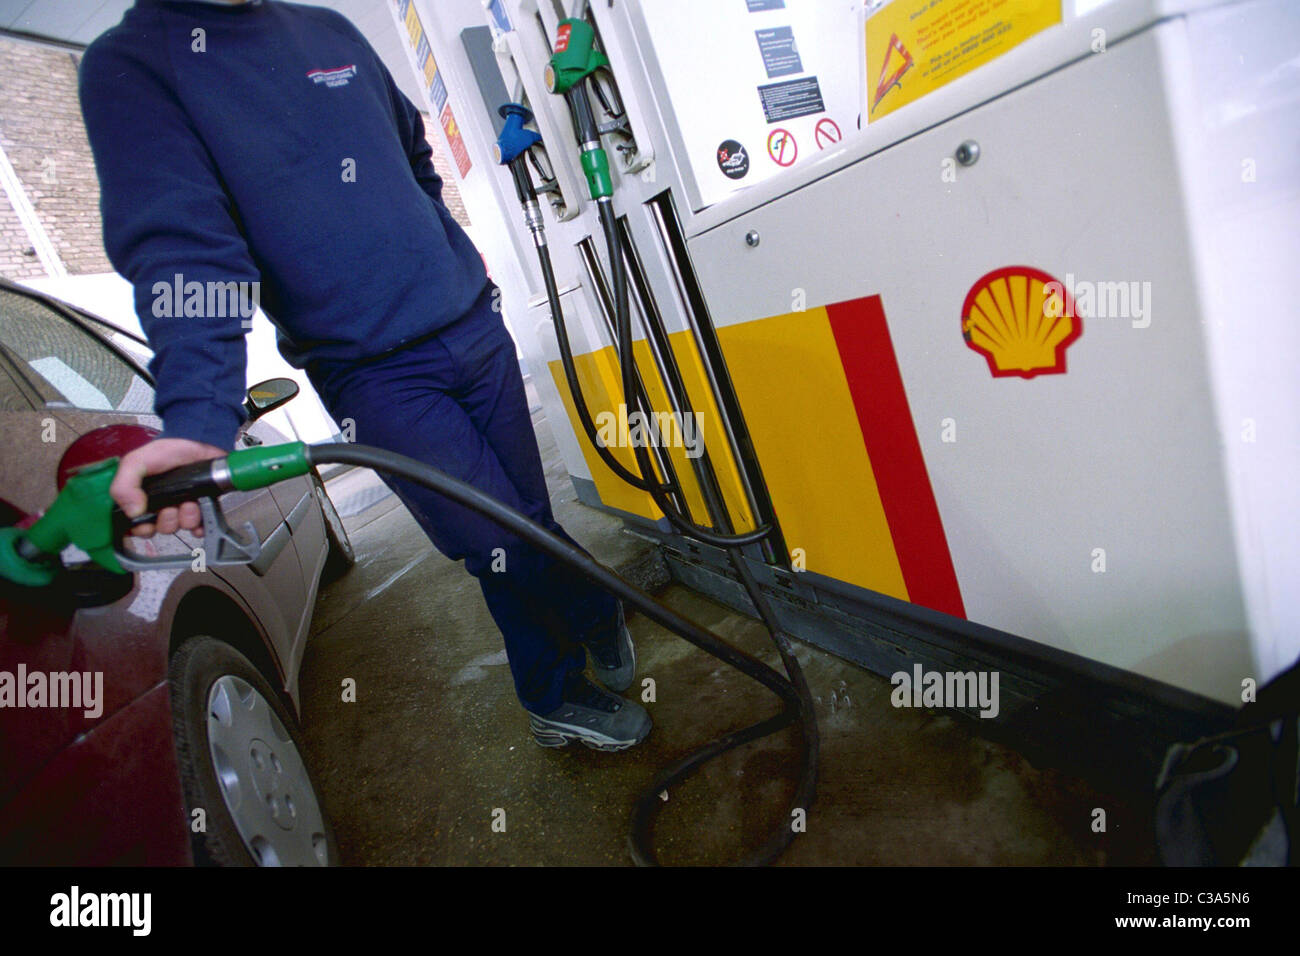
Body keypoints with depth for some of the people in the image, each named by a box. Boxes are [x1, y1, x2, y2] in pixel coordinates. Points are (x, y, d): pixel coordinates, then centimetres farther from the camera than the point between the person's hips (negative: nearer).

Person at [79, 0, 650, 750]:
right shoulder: (130, 64, -2)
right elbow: (180, 244, -18)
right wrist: (196, 421, -31)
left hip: (476, 328, 5)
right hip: (374, 377, -4)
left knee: (530, 524, 9)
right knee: (503, 547, -8)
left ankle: (558, 698, 33)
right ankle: (599, 618, 26)